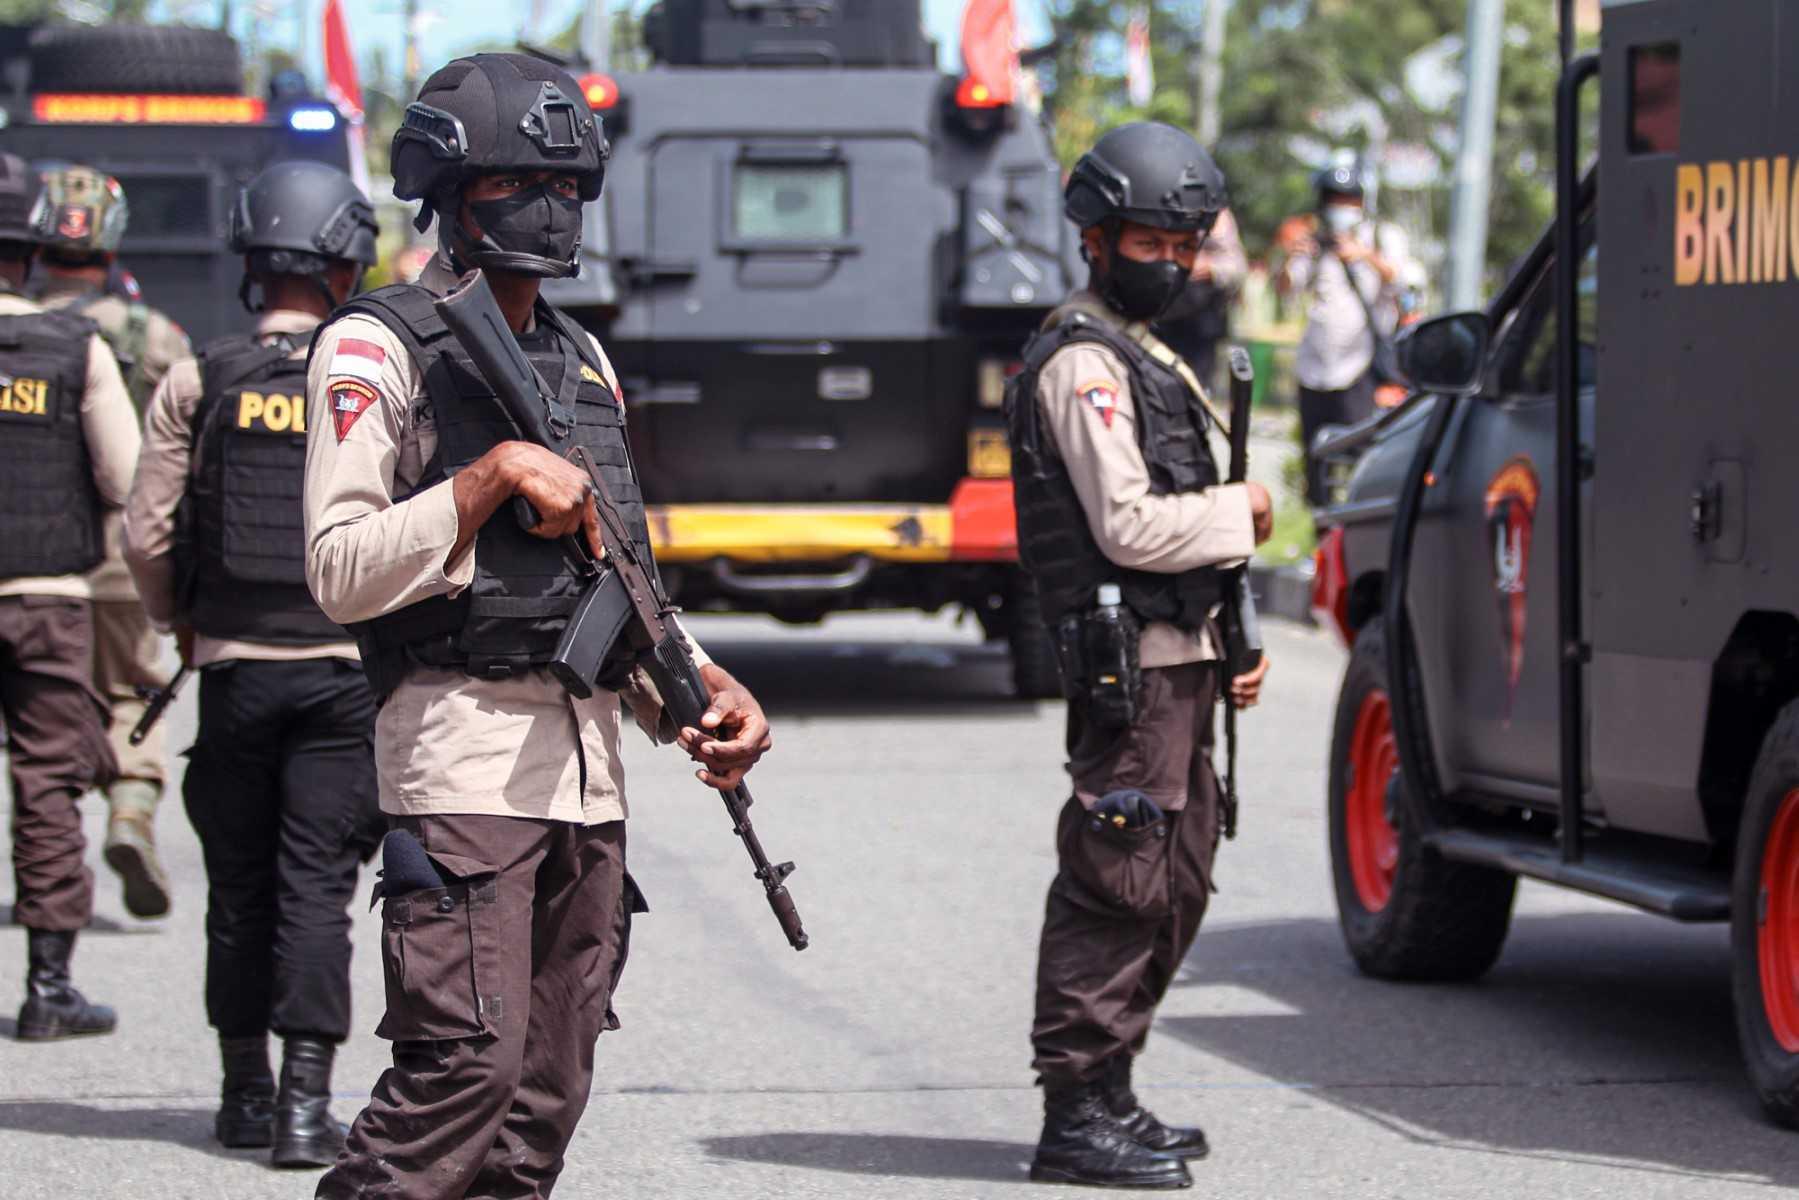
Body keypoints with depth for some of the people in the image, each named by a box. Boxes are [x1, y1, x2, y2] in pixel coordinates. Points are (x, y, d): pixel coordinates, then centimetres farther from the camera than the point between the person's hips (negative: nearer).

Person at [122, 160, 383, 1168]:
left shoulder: (198, 383, -3)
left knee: (239, 885, 13)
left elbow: (146, 534, -2)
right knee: (316, 885, 0)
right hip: (345, 668, -1)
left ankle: (246, 1091, 19)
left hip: (232, 667, 1)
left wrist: (180, 621, 16)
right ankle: (306, 1103, -6)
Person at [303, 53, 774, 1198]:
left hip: (591, 756, 8)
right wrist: (490, 478, -18)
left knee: (547, 1093, 7)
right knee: (469, 1061, -17)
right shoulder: (379, 348, -3)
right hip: (462, 748, -7)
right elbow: (341, 573, -11)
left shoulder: (582, 358, 20)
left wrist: (703, 687, 8)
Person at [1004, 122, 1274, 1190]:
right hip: (1130, 661, -10)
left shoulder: (1146, 358, 20)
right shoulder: (1083, 364, -12)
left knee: (1178, 882, 14)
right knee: (1116, 889, -10)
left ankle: (1110, 1096, 21)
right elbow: (1130, 527, -20)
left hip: (1179, 659, 10)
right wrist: (1239, 515, -7)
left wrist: (1230, 639, 19)